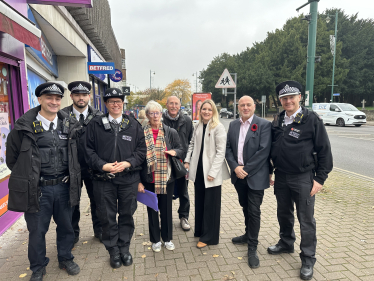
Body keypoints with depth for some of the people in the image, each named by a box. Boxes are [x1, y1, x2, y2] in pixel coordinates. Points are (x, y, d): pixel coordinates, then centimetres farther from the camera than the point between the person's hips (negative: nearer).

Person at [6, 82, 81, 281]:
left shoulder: (68, 124, 3)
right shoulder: (24, 126, -7)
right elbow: (12, 158, 5)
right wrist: (27, 177, 6)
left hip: (64, 187, 3)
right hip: (37, 189, -2)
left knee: (65, 226, 17)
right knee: (37, 230, 13)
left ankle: (65, 259, 40)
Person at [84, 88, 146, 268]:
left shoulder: (133, 125, 4)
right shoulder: (95, 124, 2)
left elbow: (141, 150, 2)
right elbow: (89, 151, 1)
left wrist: (127, 163, -12)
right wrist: (103, 166, -13)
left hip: (128, 179, 1)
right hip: (103, 180, 0)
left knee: (127, 215, 13)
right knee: (107, 217, 10)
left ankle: (124, 248, 33)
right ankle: (113, 252, 30)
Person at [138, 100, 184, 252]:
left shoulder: (171, 132, -1)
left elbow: (181, 150, 8)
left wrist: (174, 152, -17)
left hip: (167, 178, 1)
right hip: (149, 179, -1)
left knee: (167, 209, 13)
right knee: (152, 209, 13)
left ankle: (167, 238, 33)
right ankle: (155, 239, 32)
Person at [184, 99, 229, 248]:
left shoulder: (219, 127, -12)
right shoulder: (198, 126, 9)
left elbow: (221, 151, -15)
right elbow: (192, 144, 17)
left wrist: (213, 172, -19)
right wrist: (187, 161, 6)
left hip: (211, 173, -6)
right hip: (198, 170, 6)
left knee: (211, 204, 4)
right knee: (199, 201, 17)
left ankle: (208, 237, 19)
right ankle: (200, 230, 35)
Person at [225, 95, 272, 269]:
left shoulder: (264, 125, -9)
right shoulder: (233, 125, 7)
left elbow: (264, 151, -16)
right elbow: (228, 148, 5)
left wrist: (246, 169, -17)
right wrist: (235, 167, -9)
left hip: (255, 176, -5)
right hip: (238, 175, 5)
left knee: (254, 211, 2)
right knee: (245, 207, 21)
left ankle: (252, 248, 17)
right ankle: (248, 235, 41)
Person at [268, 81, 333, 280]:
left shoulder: (311, 119, -10)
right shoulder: (277, 120, 5)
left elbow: (324, 150, -9)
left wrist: (320, 178, -11)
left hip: (303, 178, -5)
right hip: (281, 176, 5)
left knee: (306, 220, 6)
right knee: (284, 214, 20)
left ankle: (308, 260, 23)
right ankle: (286, 243, 42)